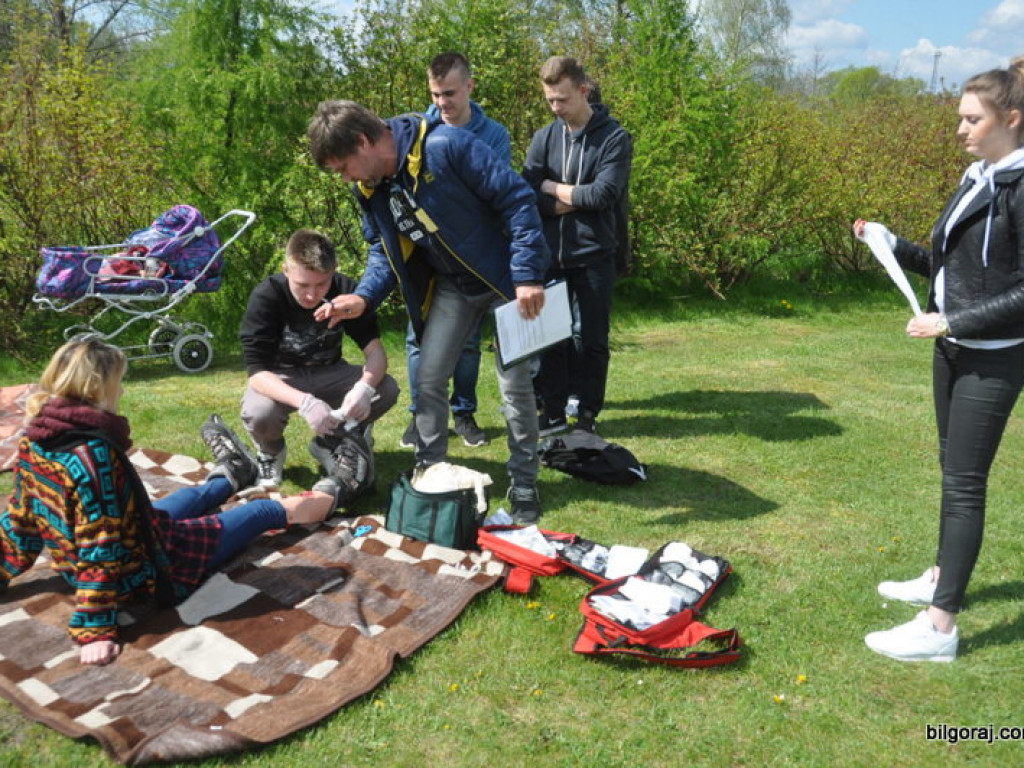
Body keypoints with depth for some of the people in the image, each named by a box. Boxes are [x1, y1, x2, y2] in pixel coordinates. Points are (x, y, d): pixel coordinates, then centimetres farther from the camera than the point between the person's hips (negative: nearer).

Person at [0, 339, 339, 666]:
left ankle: (229, 474, 64)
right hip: (144, 570, -8)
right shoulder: (93, 455, -34)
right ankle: (292, 509, 44)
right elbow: (99, 548, -34)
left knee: (191, 497, 33)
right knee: (257, 512, 14)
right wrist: (95, 630, -30)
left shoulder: (35, 440, -8)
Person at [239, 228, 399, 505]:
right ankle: (271, 452, 2)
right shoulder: (266, 296, -24)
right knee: (258, 414, -37)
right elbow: (256, 372, -29)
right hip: (279, 379, -3)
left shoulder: (346, 290, -15)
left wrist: (364, 386, -42)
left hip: (328, 374, 3)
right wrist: (304, 401, -47)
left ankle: (330, 442, 3)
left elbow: (375, 349, -19)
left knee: (387, 389, -23)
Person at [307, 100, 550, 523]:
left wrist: (528, 274, -26)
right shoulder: (370, 188, -3)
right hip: (450, 286, 6)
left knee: (514, 383, -1)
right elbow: (384, 249, 9)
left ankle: (524, 485, 15)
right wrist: (363, 298, -10)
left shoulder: (446, 146, -26)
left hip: (504, 278, -6)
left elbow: (517, 198, -23)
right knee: (429, 379, 2)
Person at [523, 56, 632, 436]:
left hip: (593, 256, -3)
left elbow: (604, 193, -16)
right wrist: (577, 200, -13)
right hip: (549, 255, 3)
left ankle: (588, 414, 17)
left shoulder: (614, 138, -3)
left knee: (590, 340, 4)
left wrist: (552, 188, -5)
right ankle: (553, 412, 19)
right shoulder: (544, 138, 7)